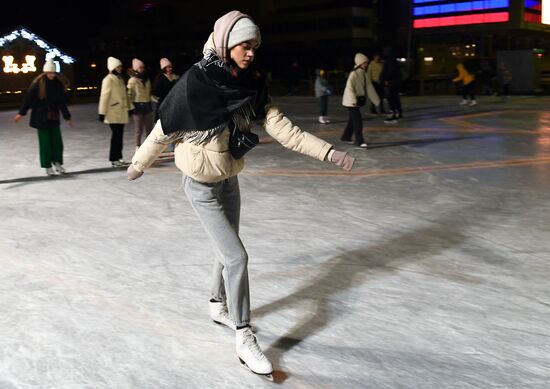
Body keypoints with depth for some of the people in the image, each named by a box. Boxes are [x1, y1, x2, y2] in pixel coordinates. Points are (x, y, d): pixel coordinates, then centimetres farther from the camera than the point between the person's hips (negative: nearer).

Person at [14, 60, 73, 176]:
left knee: (57, 141, 4)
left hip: (54, 117, 4)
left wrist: (67, 117, 13)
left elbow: (62, 102, 10)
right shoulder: (38, 84, -11)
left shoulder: (58, 84, 2)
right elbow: (29, 98, -8)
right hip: (41, 117, -4)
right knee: (45, 142, 1)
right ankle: (48, 167, 10)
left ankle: (57, 163, 18)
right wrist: (21, 113, -9)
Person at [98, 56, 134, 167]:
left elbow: (125, 94, 21)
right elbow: (104, 97, -14)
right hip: (113, 113, -8)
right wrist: (102, 113, -17)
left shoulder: (120, 79, 14)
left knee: (119, 135, 10)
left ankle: (118, 157, 17)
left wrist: (130, 107, 19)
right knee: (116, 135, -8)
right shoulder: (108, 79, -11)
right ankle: (113, 159, -3)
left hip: (121, 112, 8)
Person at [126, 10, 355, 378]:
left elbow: (282, 128, -10)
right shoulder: (196, 83, -23)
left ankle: (219, 306, 43)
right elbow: (164, 131, -12)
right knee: (237, 256, -8)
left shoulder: (251, 84, -5)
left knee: (227, 250, 19)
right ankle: (245, 338, 4)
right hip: (202, 185, -6)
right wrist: (139, 164, 1)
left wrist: (327, 152, -17)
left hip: (230, 180, 6)